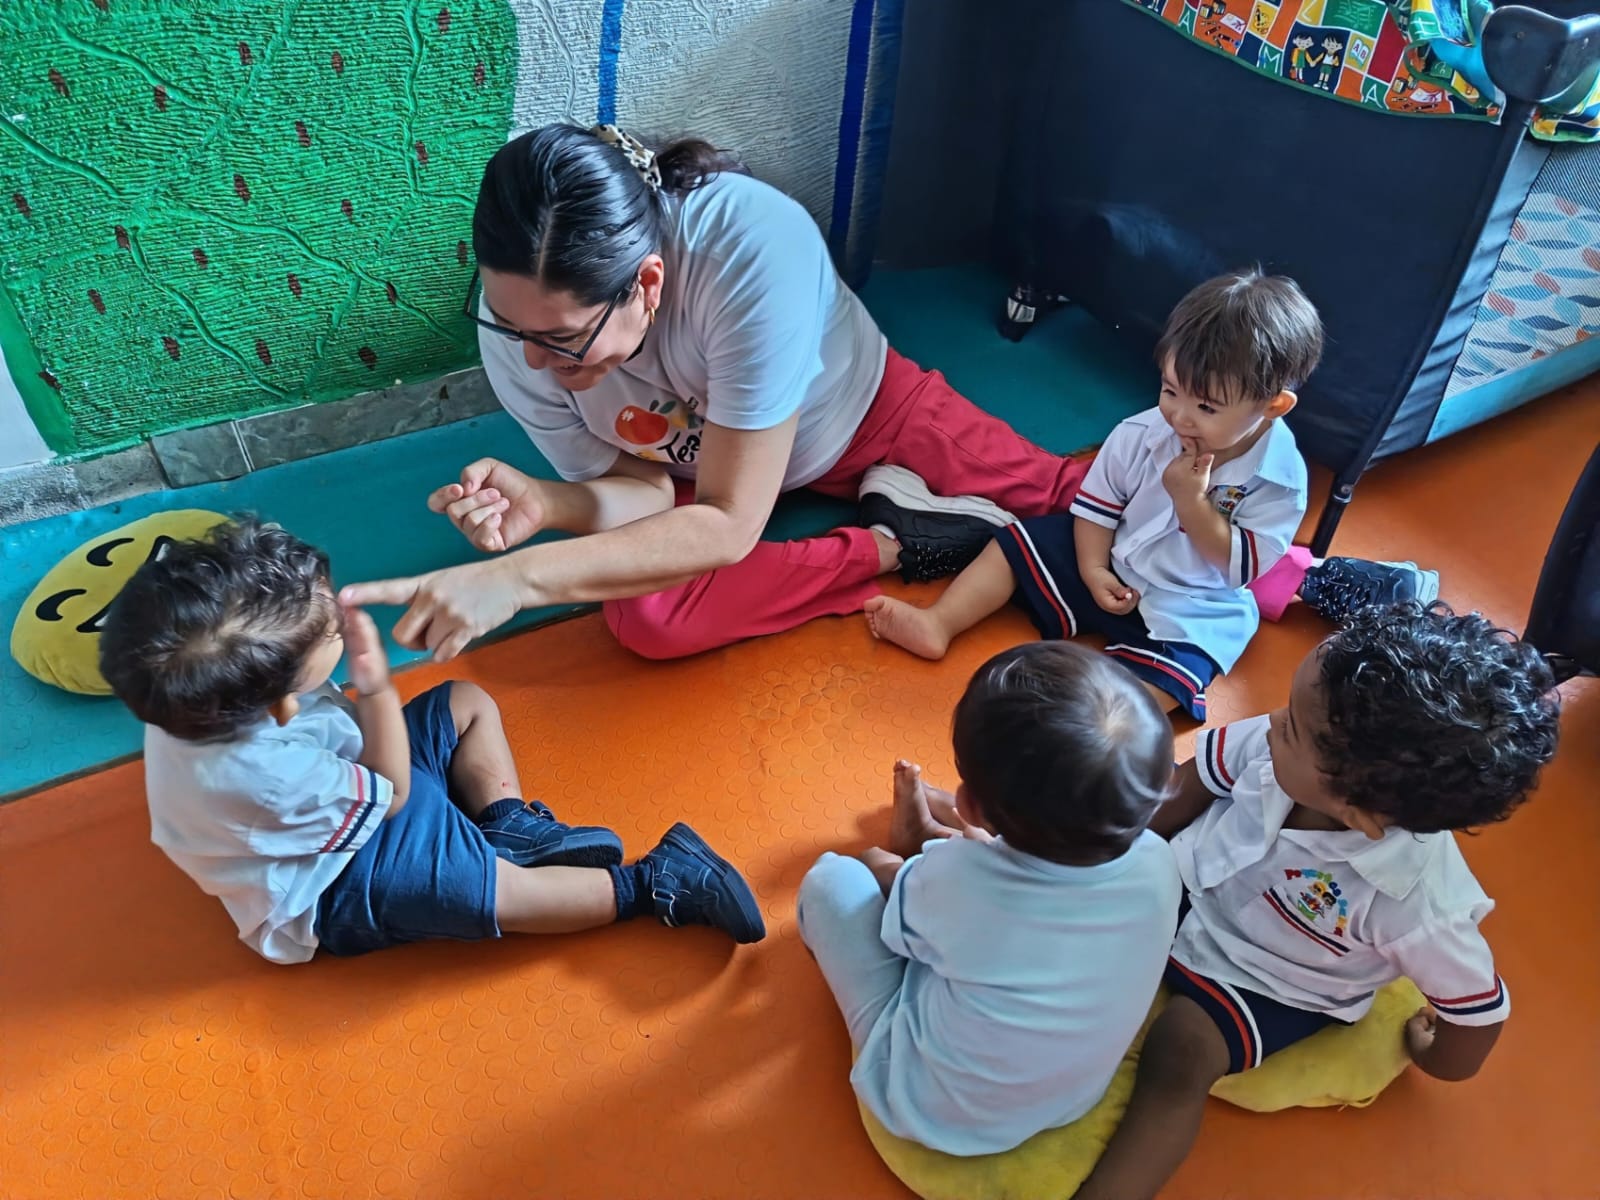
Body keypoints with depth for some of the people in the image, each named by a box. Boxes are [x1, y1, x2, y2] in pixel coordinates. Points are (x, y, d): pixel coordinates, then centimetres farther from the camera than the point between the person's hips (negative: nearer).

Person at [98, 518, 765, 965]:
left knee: (467, 702, 7)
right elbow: (388, 797, -25)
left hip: (344, 779, 9)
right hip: (331, 892, -9)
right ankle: (654, 887, -8)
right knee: (498, 893, -21)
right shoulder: (268, 777, -44)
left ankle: (511, 824, 5)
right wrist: (377, 684, -29)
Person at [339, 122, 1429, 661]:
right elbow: (638, 488, -17)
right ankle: (901, 545, -11)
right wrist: (542, 506, -40)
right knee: (642, 616, -26)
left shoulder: (752, 245, -43)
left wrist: (521, 578, -48)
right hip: (685, 453, 3)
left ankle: (1292, 571, 23)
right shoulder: (520, 319, -28)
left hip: (856, 406, -2)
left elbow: (729, 523, -40)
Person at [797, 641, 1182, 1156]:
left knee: (830, 878, 4)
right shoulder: (1157, 865, -25)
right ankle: (929, 834, 36)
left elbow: (899, 926, -10)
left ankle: (915, 843, 34)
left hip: (929, 1111, -4)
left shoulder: (951, 879, -35)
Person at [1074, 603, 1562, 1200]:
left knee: (1181, 1049, -21)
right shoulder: (1274, 745, -31)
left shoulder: (1417, 905, -38)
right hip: (1189, 881, 4)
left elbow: (1481, 1009, -19)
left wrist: (1440, 1059, 1)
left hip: (1267, 983, -4)